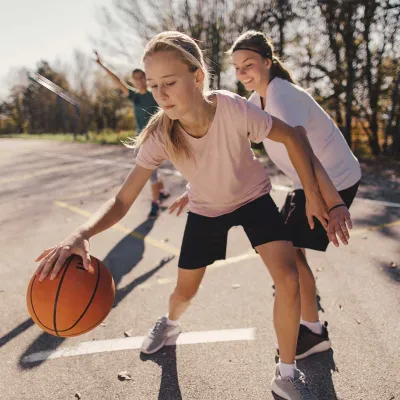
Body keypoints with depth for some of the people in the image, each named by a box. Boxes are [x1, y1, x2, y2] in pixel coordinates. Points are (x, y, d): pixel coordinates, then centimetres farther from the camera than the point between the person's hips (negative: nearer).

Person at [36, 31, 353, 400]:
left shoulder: (234, 109, -35)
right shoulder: (160, 136, -29)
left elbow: (292, 137, -18)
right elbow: (123, 200, -29)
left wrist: (313, 195, -19)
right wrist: (81, 234, -48)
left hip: (252, 197, -1)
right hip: (206, 209, 2)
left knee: (288, 278, -19)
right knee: (185, 291, 12)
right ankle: (171, 323, 53)